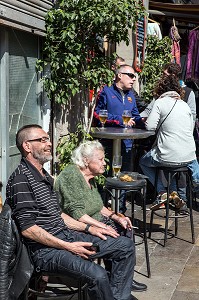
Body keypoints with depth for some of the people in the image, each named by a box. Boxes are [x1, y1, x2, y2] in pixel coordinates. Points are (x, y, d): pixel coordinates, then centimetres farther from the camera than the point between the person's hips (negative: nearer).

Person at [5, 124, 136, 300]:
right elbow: (28, 229, -20)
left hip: (67, 235, 10)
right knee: (97, 275, -31)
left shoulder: (45, 176, 17)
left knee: (126, 246, 6)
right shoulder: (21, 179, -15)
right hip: (45, 249, -10)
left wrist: (88, 228, 12)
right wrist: (68, 247, -20)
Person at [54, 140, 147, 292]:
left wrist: (116, 217, 3)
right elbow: (77, 214, -25)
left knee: (126, 228, 0)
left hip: (94, 222, 10)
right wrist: (103, 227, -24)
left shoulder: (89, 177, 11)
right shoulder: (71, 175, -20)